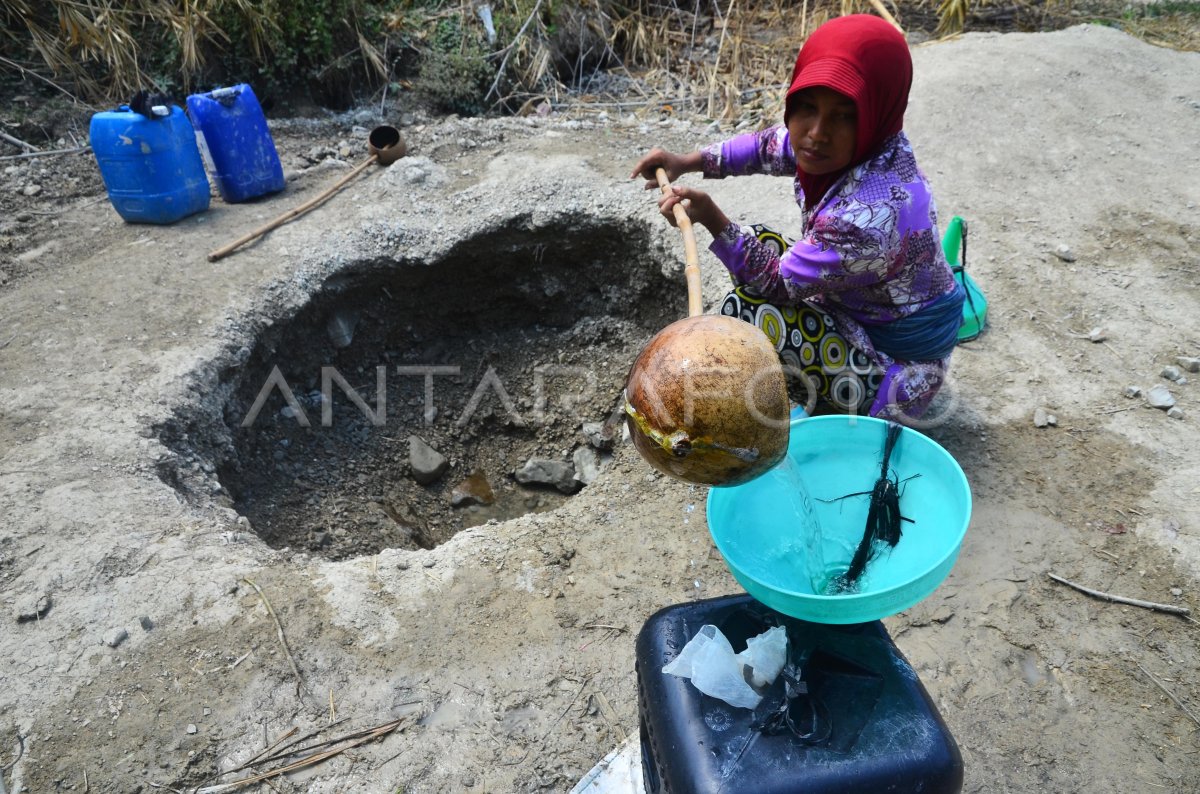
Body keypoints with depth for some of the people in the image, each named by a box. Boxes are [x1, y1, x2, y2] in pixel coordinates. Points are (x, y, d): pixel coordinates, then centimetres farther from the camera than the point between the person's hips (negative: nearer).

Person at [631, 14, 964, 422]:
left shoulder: (870, 215, -38)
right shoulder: (850, 145, -13)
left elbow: (777, 280, -25)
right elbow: (769, 146, 7)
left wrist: (712, 217, -28)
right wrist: (688, 162, -2)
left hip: (894, 376, -8)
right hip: (861, 309, 9)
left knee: (746, 309, -19)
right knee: (760, 243, 10)